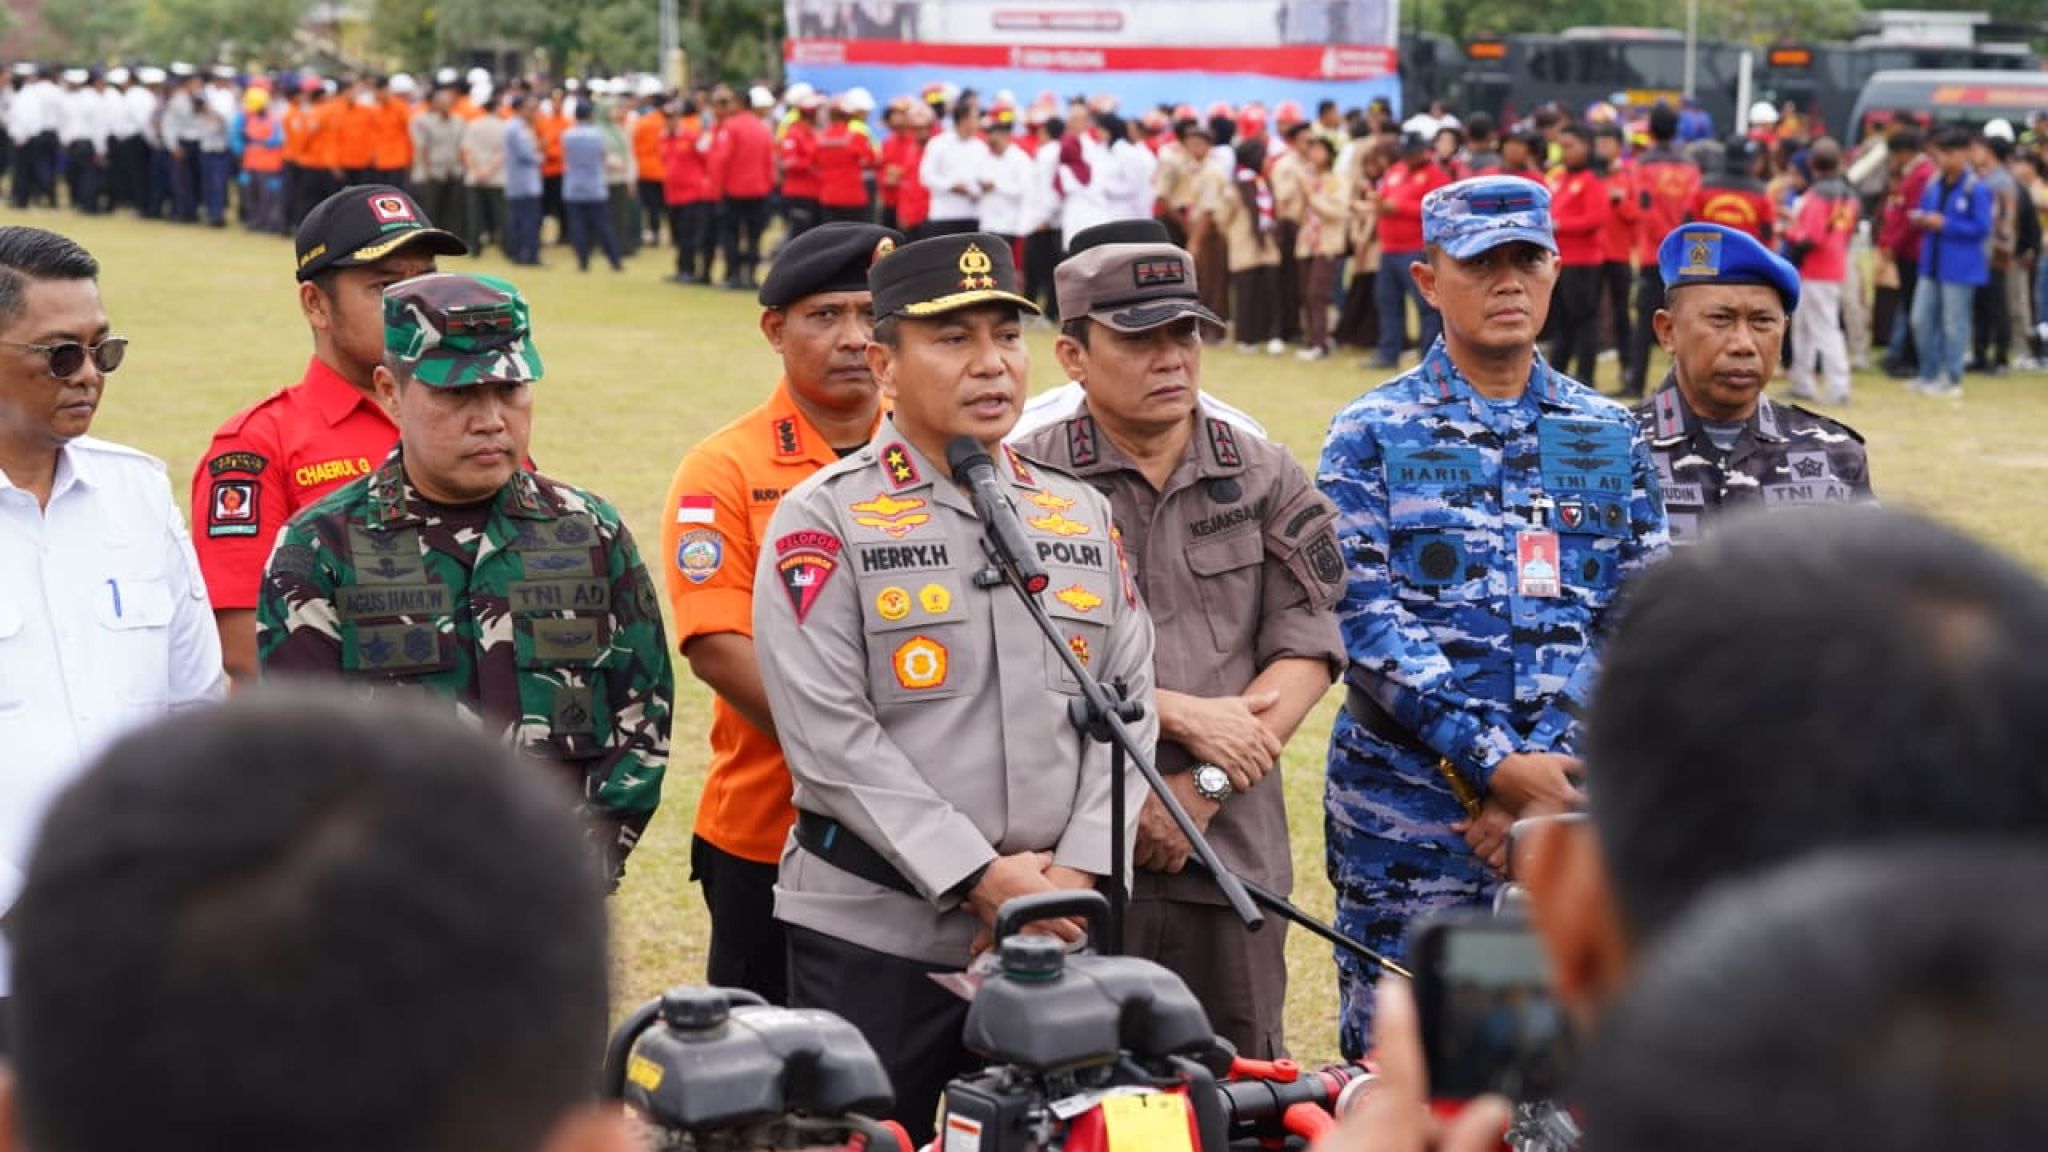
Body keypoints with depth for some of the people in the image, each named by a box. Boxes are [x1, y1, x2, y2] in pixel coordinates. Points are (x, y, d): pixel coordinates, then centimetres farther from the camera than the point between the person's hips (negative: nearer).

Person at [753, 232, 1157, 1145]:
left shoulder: (1083, 516, 13)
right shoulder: (824, 521, -3)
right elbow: (830, 733, -12)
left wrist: (1076, 873, -7)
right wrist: (982, 878, -15)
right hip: (873, 934, -4)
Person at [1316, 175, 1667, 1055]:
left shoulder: (1610, 439, 12)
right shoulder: (1371, 437, 3)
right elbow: (1368, 625, -7)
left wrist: (1555, 775, -8)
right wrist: (1499, 766, -16)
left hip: (1577, 812, 3)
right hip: (1408, 816, -3)